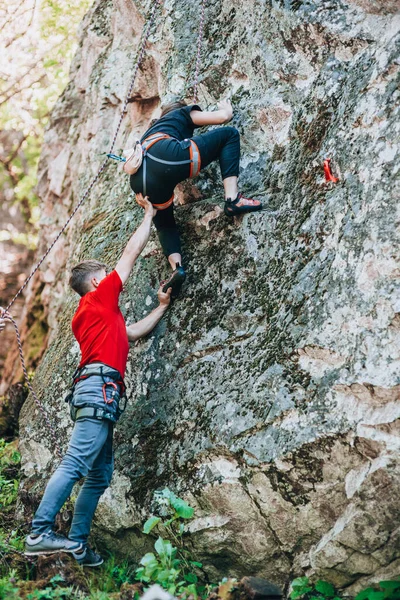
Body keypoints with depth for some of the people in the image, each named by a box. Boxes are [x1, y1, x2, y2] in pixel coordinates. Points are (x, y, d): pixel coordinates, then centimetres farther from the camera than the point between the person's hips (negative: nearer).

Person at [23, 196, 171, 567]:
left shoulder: (92, 315, 27)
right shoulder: (100, 296, 5)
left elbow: (133, 333, 36)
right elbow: (131, 253, 9)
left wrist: (162, 307, 38)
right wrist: (150, 214, 19)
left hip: (94, 393, 10)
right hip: (100, 386, -10)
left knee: (99, 475, 8)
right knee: (74, 464, -17)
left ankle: (77, 544, 7)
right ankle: (39, 533, -21)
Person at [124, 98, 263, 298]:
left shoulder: (153, 128, 46)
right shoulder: (183, 114, 31)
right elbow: (223, 117, 25)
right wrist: (226, 108, 48)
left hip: (140, 181, 6)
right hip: (165, 157, -6)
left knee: (164, 223, 33)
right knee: (229, 134, 11)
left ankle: (176, 267, 4)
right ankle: (232, 199, -5)